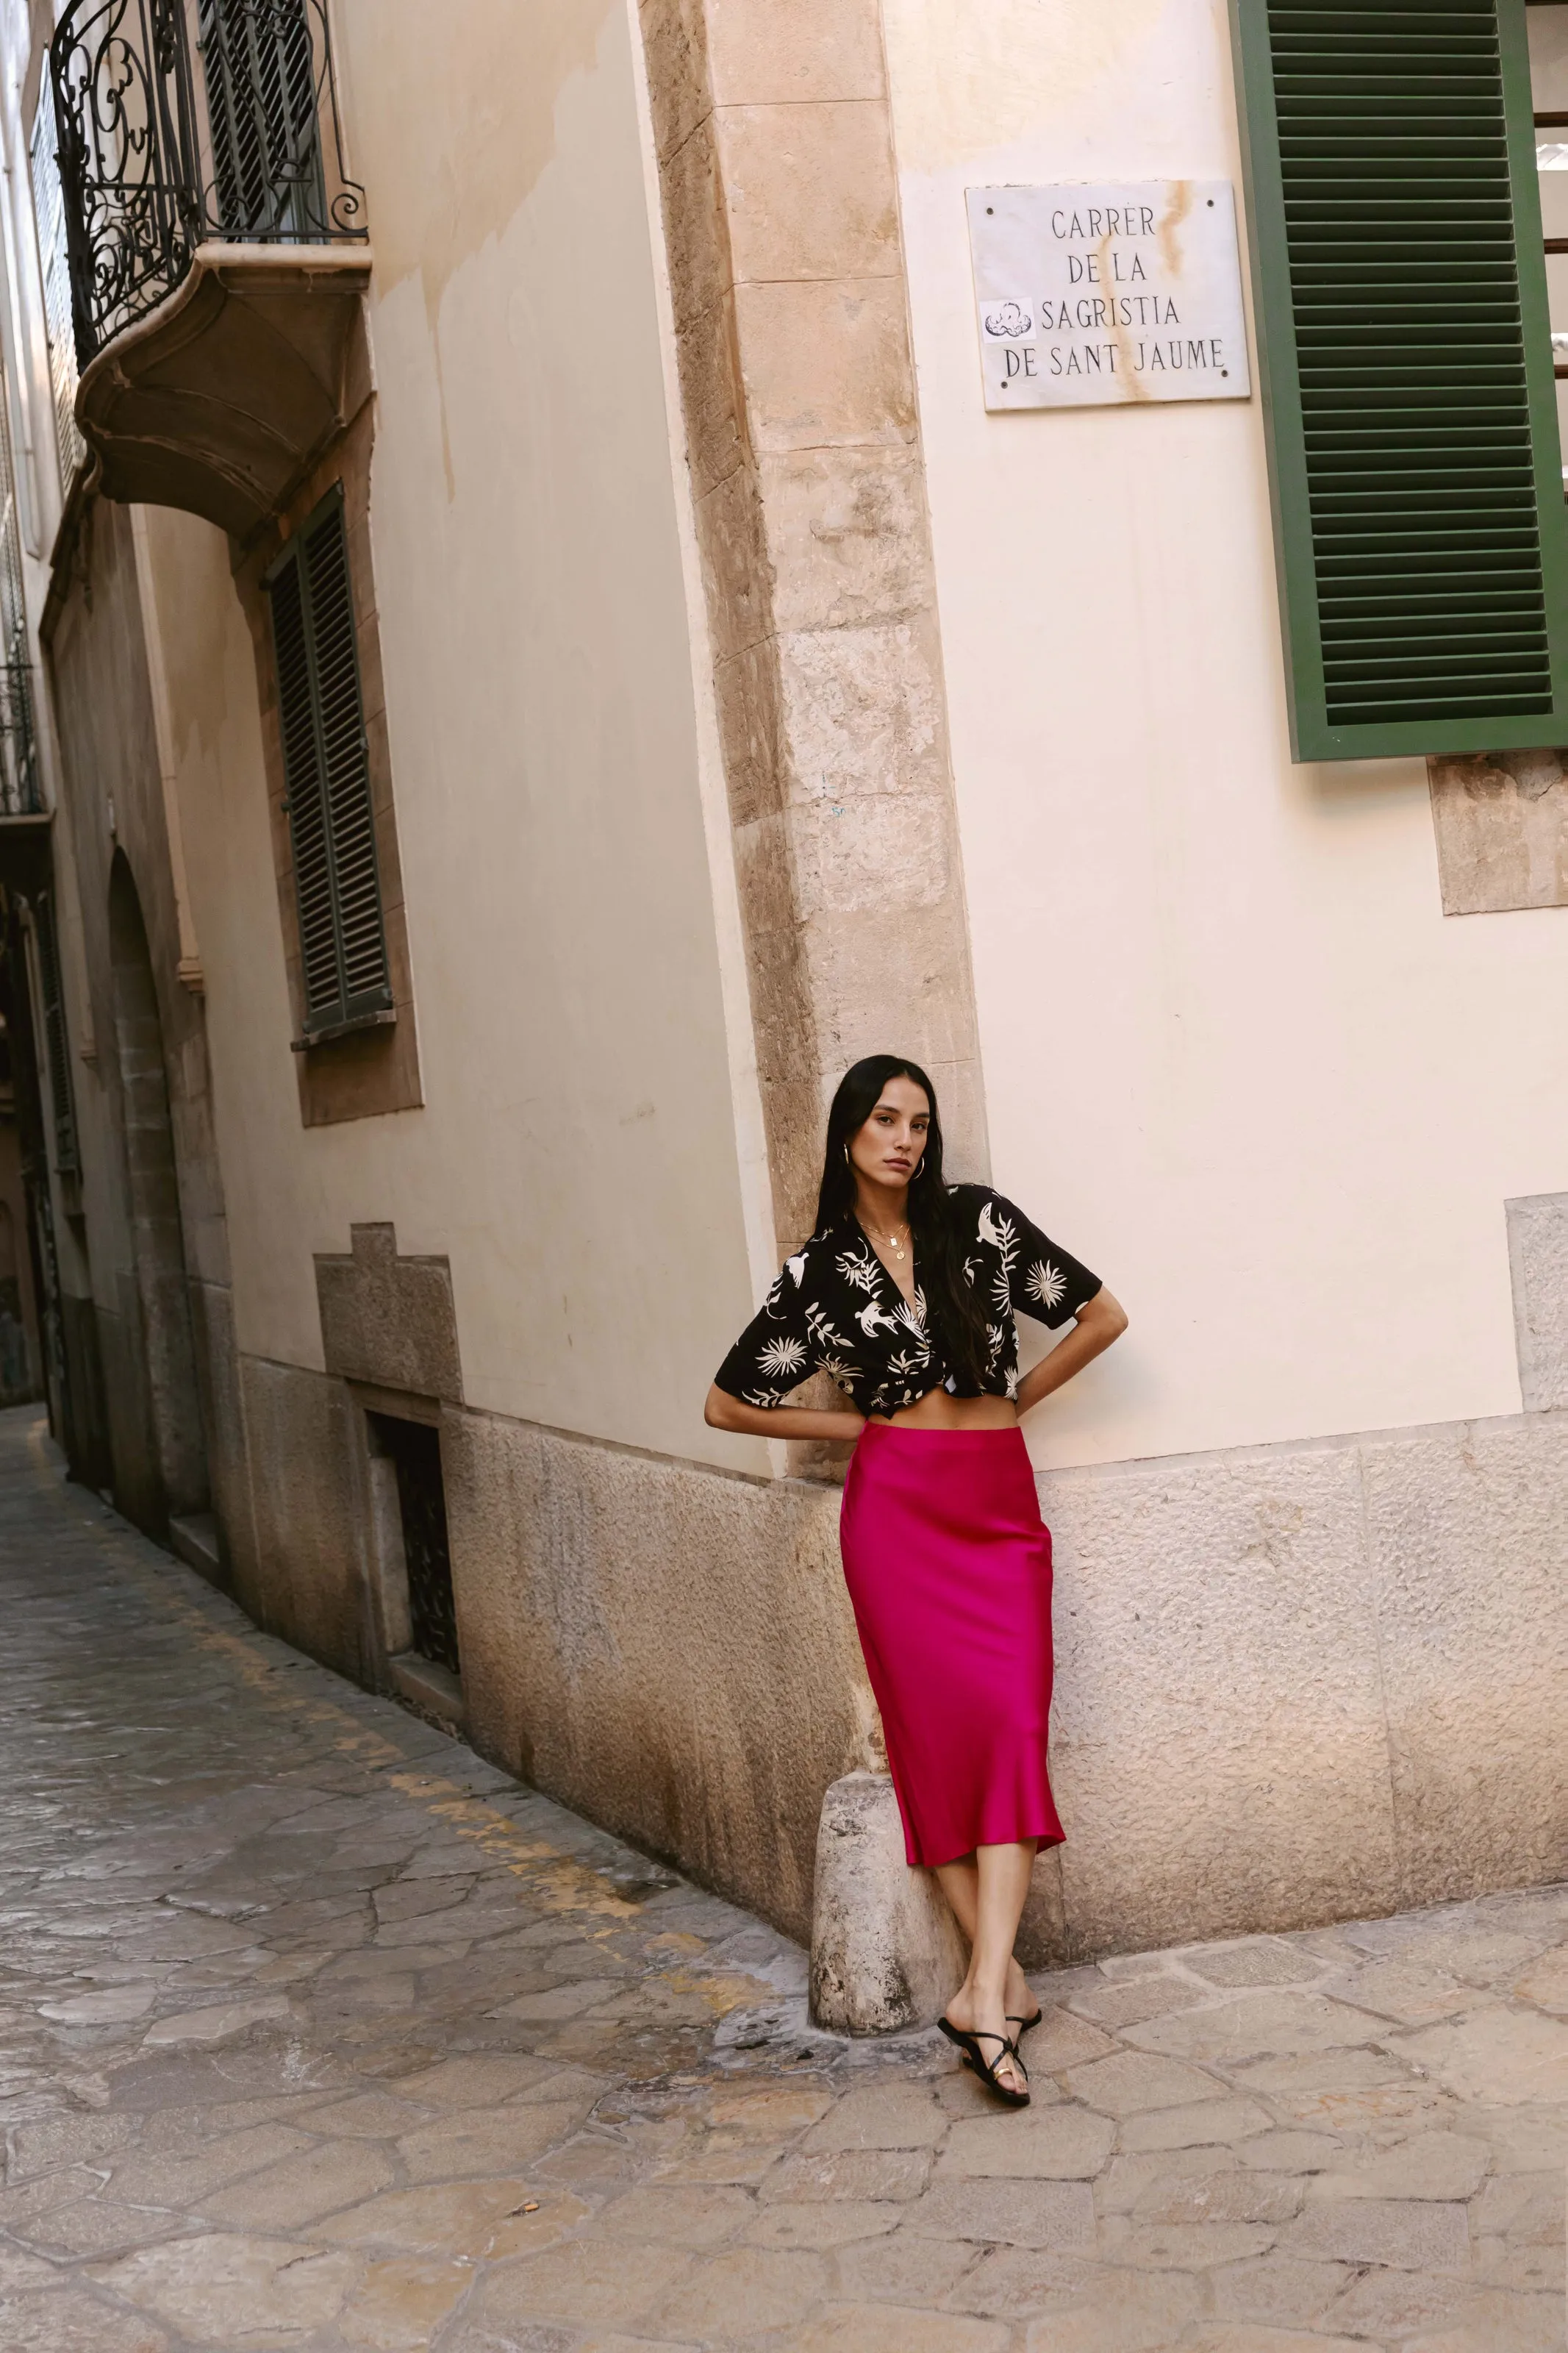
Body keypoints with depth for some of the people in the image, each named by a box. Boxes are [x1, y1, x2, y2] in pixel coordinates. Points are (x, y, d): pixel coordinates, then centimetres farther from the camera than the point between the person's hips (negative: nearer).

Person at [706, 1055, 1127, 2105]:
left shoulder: (981, 1220, 2)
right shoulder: (819, 1271, 3)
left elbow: (1103, 1316, 7)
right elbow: (729, 1403, 11)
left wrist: (1015, 1400, 8)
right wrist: (861, 1423, 8)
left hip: (1000, 1504, 1)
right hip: (895, 1507, 0)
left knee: (1011, 1725, -12)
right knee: (936, 1727, -7)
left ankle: (986, 1992, -17)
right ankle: (1007, 1982, -1)